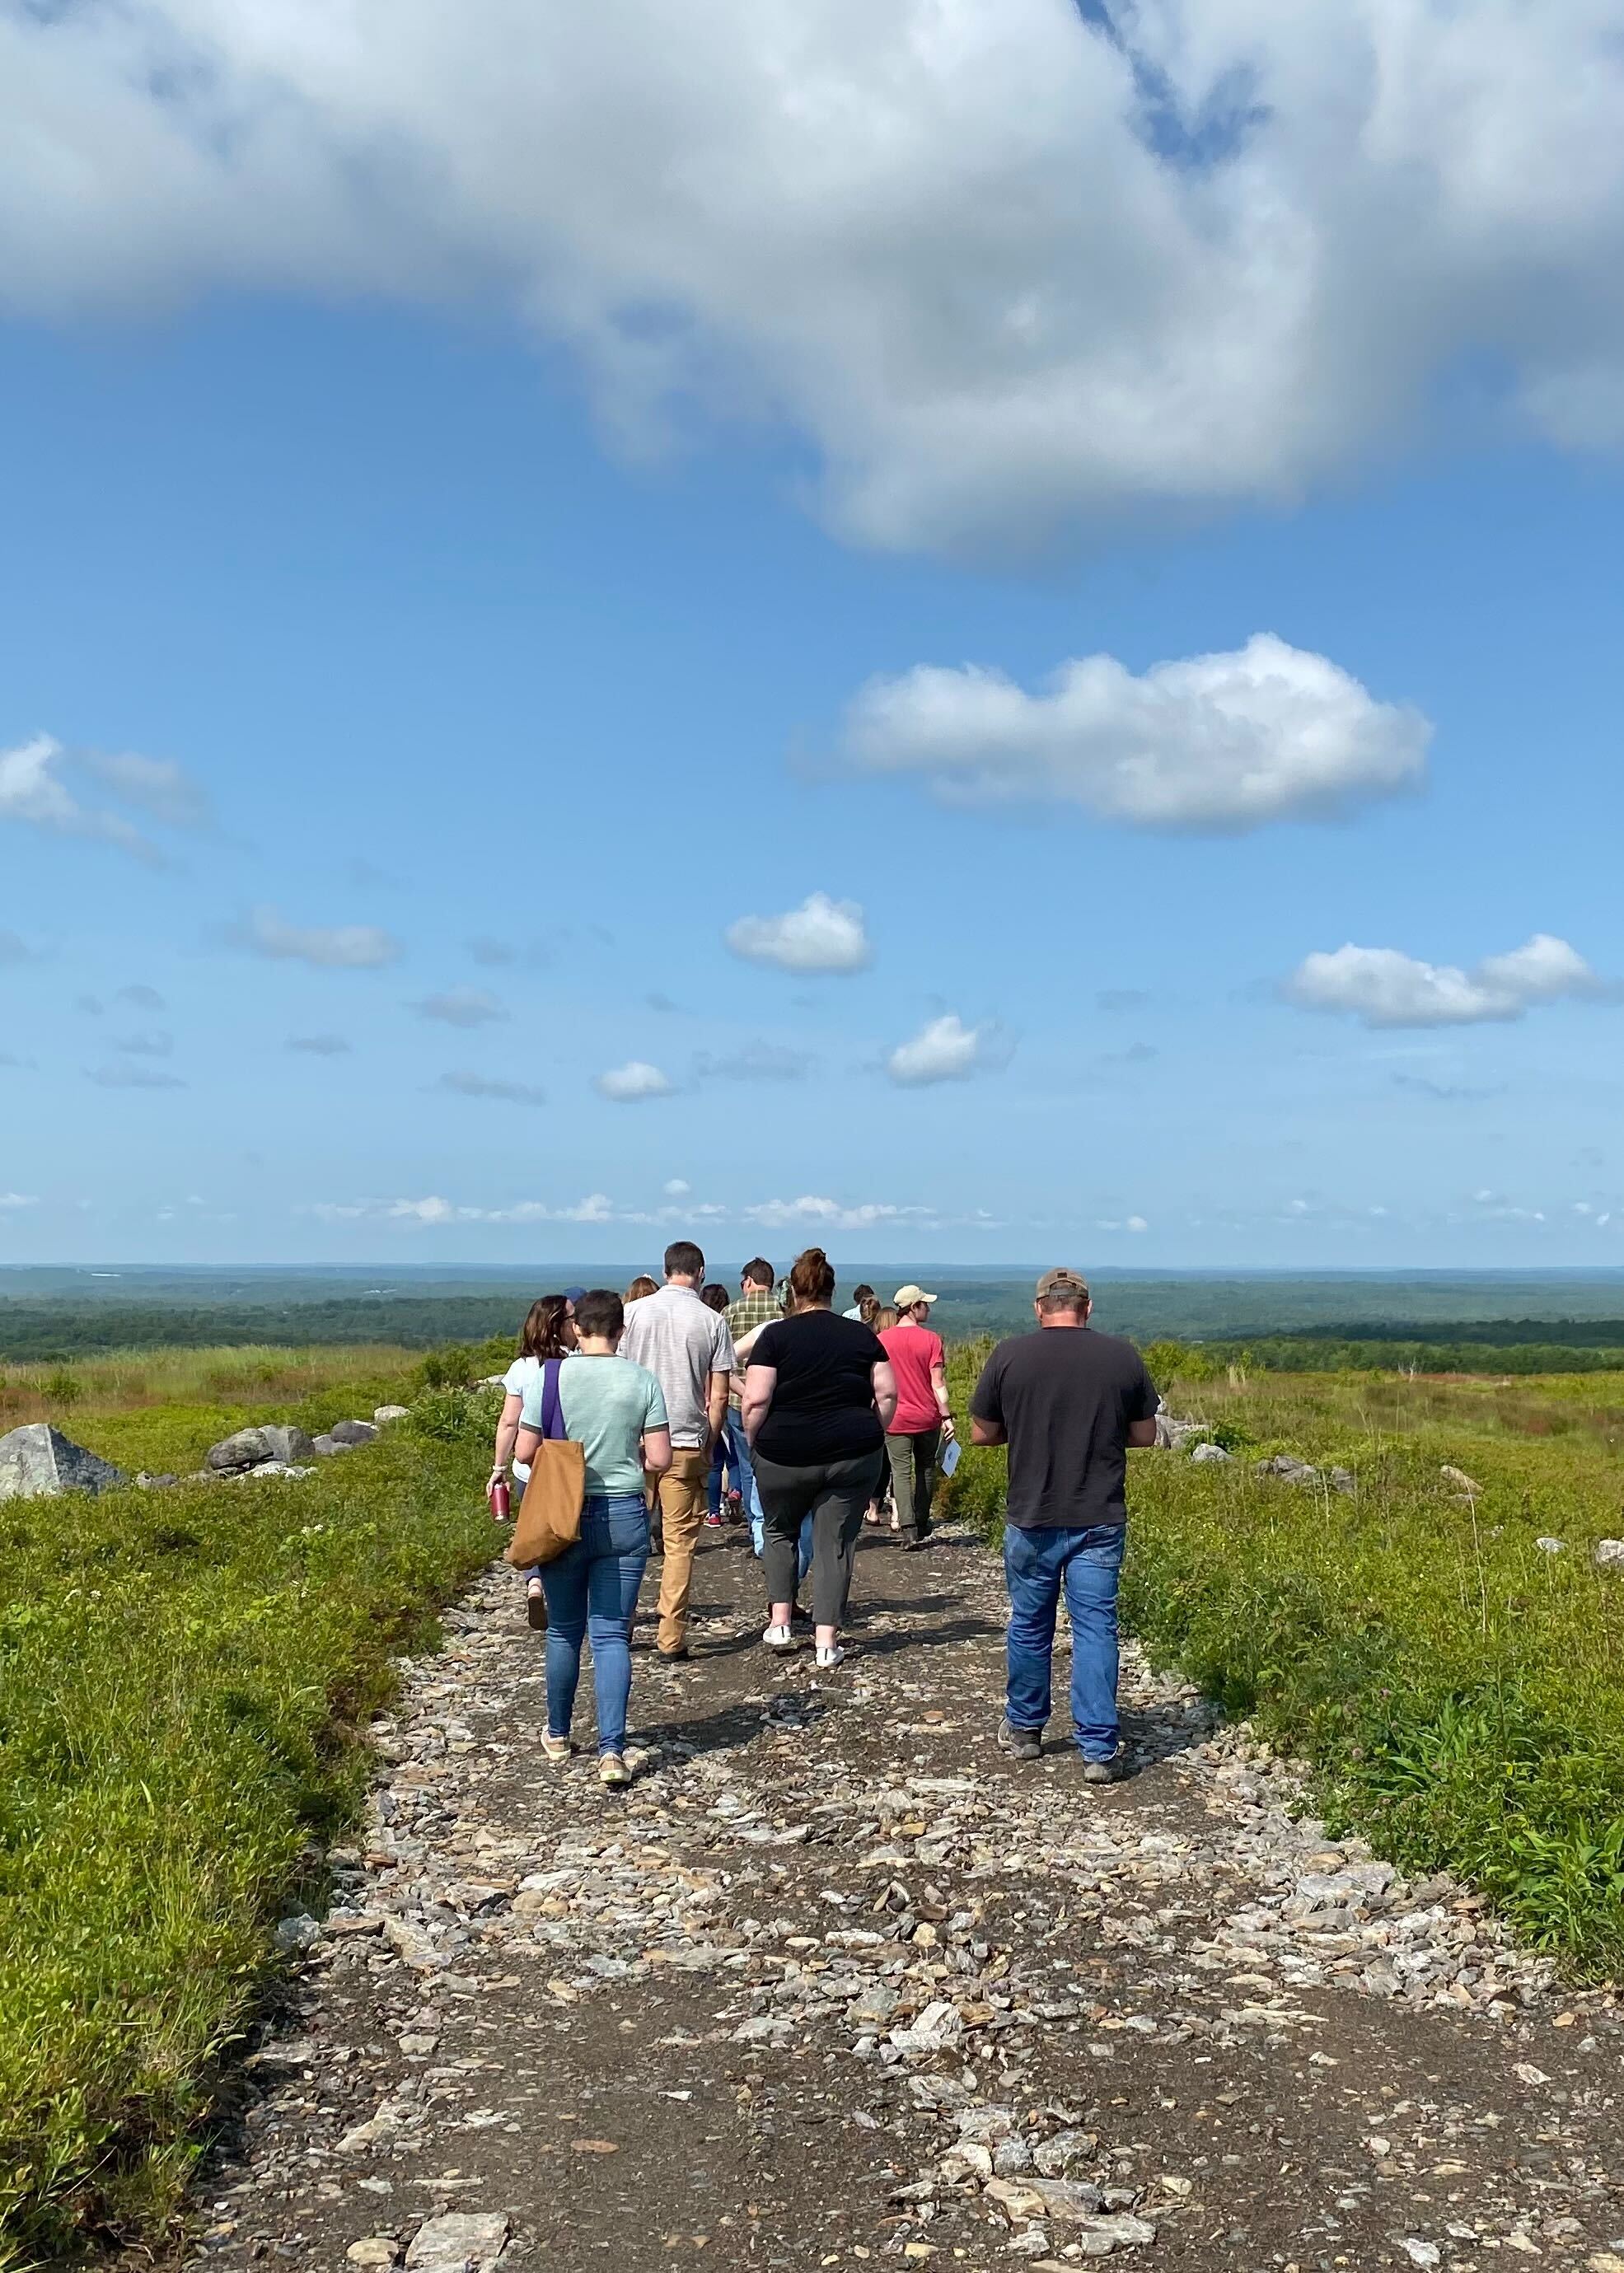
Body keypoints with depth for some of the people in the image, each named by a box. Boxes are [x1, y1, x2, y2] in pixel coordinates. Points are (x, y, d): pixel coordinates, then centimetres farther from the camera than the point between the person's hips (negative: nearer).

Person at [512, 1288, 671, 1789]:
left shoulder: (549, 1377, -7)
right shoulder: (642, 1381, -5)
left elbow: (525, 1451, -6)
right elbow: (659, 1460, -6)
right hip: (624, 1516, 0)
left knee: (564, 1631, 16)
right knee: (612, 1635, 5)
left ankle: (558, 1736, 32)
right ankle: (612, 1750, -3)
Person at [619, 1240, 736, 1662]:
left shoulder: (636, 1311, 0)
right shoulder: (712, 1321, -3)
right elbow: (718, 1397, -3)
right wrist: (708, 1441, 10)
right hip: (687, 1443, -1)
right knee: (680, 1543, 5)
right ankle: (671, 1639, 7)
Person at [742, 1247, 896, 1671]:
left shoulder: (776, 1335, -5)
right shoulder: (862, 1335, 4)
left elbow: (755, 1401, -11)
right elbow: (887, 1394, 3)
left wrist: (755, 1444, 3)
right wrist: (870, 1435, 14)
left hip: (784, 1456, -1)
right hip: (853, 1456, 1)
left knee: (780, 1531, 22)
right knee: (836, 1543, 8)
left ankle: (780, 1622, 18)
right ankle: (827, 1641, 5)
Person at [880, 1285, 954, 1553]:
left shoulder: (882, 1340, -3)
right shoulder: (931, 1340, -9)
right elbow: (938, 1383, -10)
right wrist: (947, 1416, -5)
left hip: (896, 1419, 0)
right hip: (927, 1418, 0)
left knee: (901, 1473, 2)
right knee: (925, 1470, 16)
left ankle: (909, 1531, -9)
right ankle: (922, 1525, 26)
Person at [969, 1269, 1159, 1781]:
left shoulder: (1010, 1354, -7)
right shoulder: (1123, 1356, -3)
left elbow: (981, 1433, 0)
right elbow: (1144, 1434, 6)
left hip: (1032, 1519, 0)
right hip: (1101, 1520, 1)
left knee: (1029, 1623, 15)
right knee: (1095, 1627, 5)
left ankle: (1024, 1729, 31)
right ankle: (1099, 1750, 4)